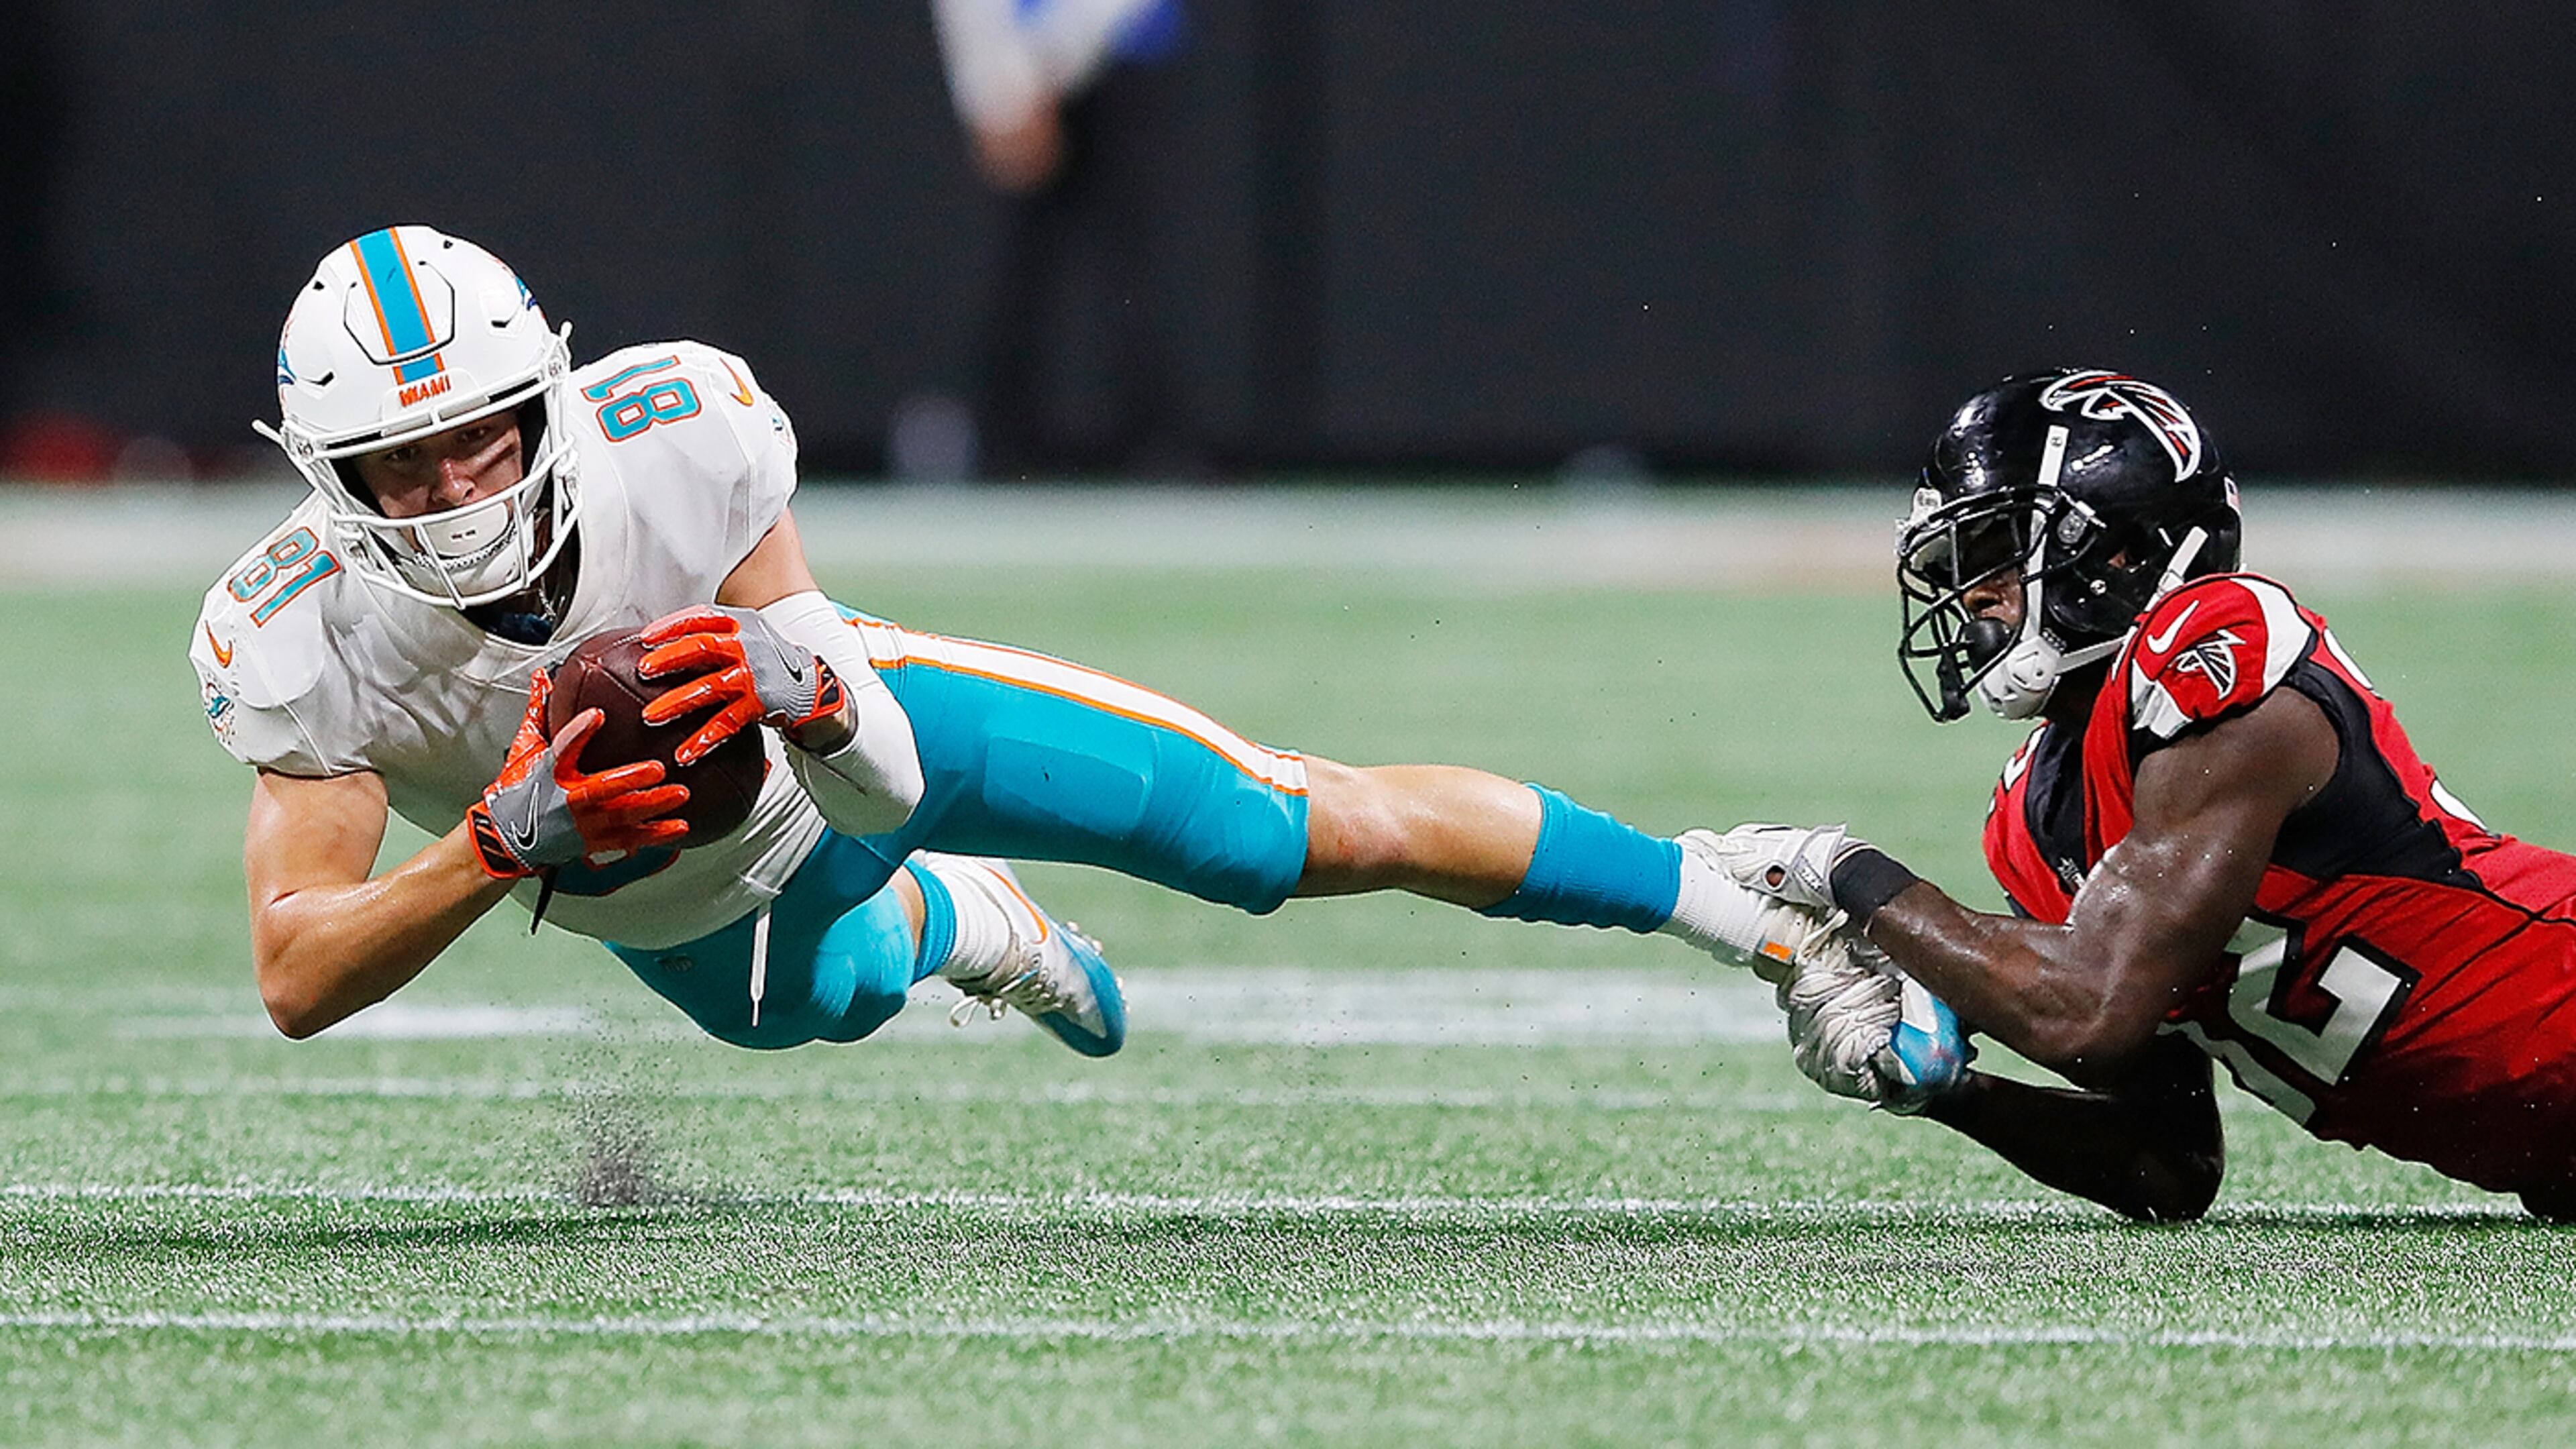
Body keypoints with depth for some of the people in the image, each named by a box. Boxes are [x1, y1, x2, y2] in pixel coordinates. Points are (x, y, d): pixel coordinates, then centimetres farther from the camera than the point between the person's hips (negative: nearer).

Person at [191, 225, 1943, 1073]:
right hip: (672, 909, 2)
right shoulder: (304, 641, -35)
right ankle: (938, 922, 70)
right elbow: (299, 979, -37)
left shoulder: (680, 442, -37)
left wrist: (799, 691, -56)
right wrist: (504, 845, -52)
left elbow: (875, 774, -32)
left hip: (853, 732, -2)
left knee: (1314, 830, -5)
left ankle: (1753, 908, 10)